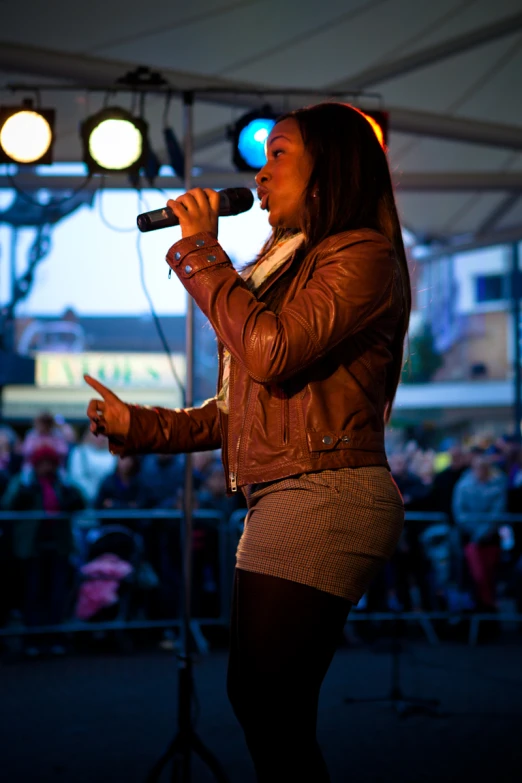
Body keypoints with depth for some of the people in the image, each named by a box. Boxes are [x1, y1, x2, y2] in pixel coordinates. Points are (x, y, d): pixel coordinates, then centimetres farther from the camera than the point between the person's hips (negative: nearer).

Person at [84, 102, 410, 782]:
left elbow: (272, 351, -20)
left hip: (323, 495, -10)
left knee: (270, 706, -9)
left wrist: (203, 250, -8)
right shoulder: (287, 265, 25)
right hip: (282, 498, 10)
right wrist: (142, 425, 17)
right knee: (257, 698, 12)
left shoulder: (362, 255, -5)